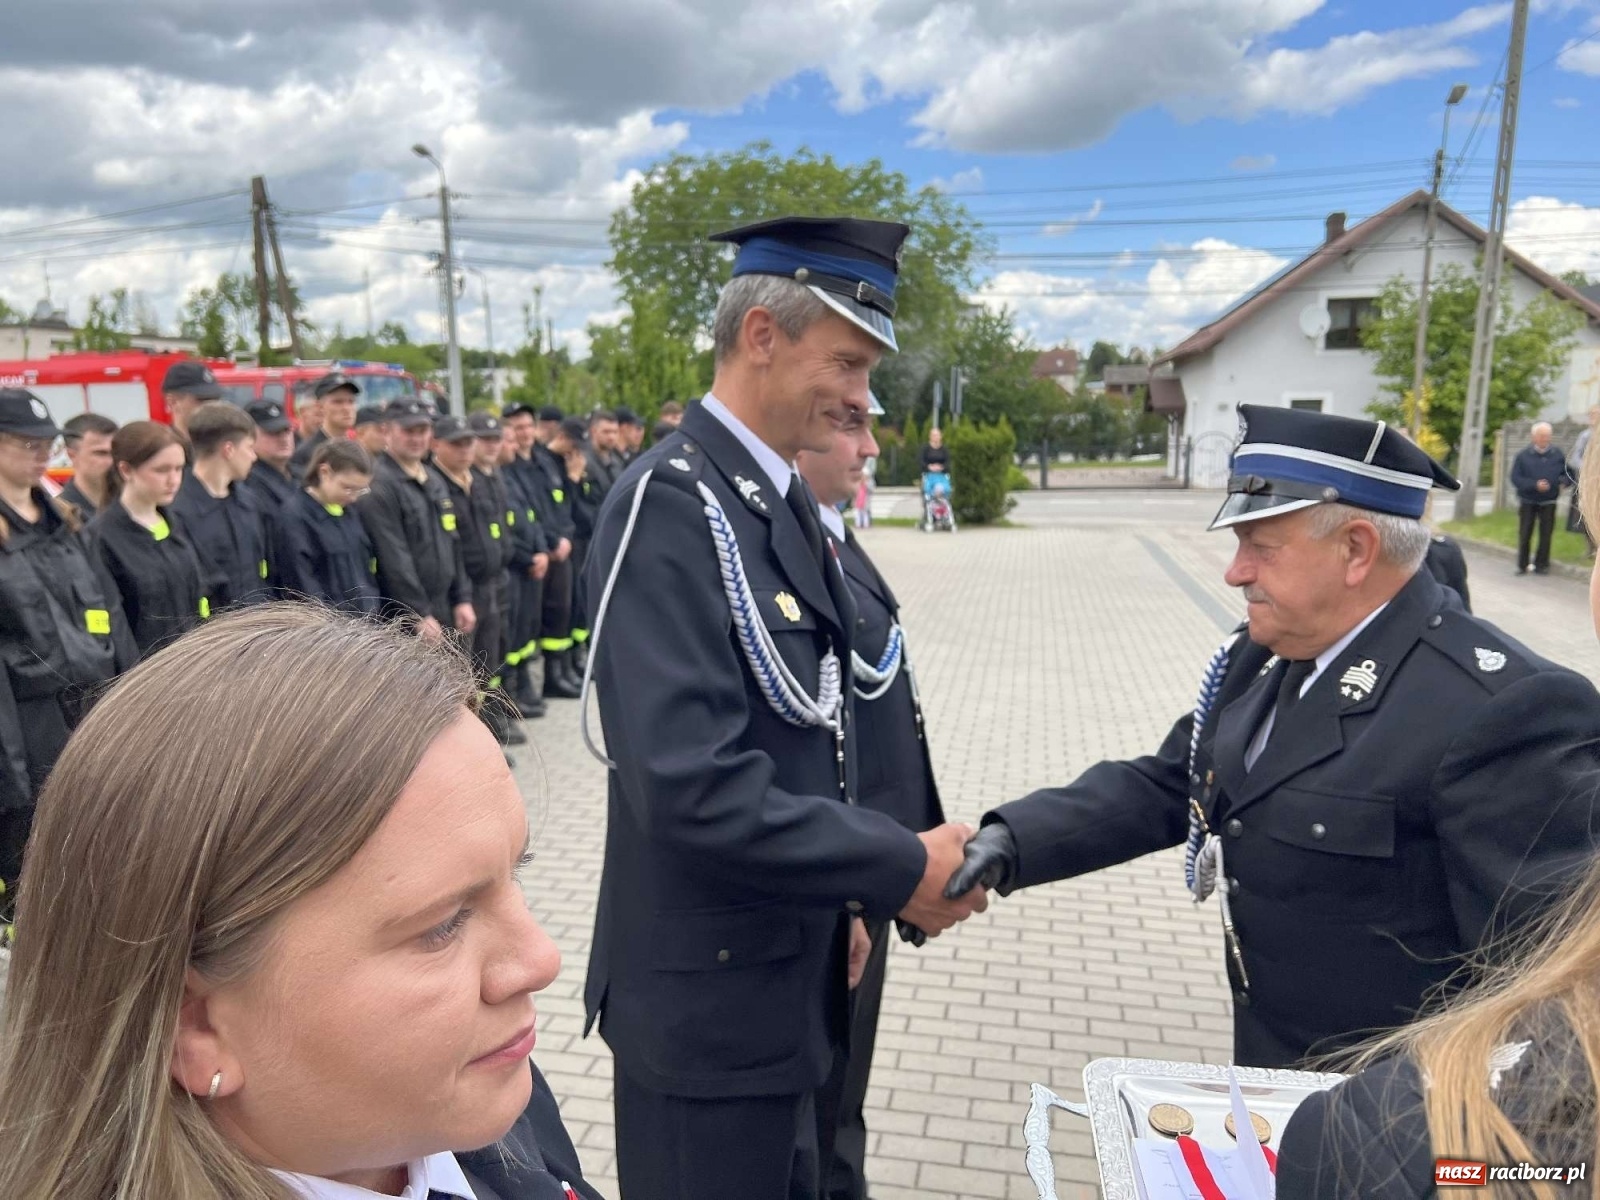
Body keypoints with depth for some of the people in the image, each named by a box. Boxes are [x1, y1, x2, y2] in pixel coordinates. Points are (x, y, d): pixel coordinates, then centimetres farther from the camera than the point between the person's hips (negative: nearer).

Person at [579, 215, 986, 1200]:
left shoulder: (785, 501, 6)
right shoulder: (670, 506, -22)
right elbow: (696, 788, -30)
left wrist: (846, 894, 8)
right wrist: (899, 870, -20)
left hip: (789, 974, 8)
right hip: (710, 994, -8)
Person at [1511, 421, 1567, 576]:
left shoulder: (1558, 454, 1)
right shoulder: (1523, 455, -5)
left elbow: (1567, 473, 11)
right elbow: (1515, 478, -9)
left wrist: (1563, 482, -11)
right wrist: (1534, 485, -20)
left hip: (1549, 502, 1)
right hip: (1527, 501, -1)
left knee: (1546, 534, 2)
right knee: (1524, 534, 1)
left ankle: (1541, 565, 14)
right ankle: (1522, 565, 12)